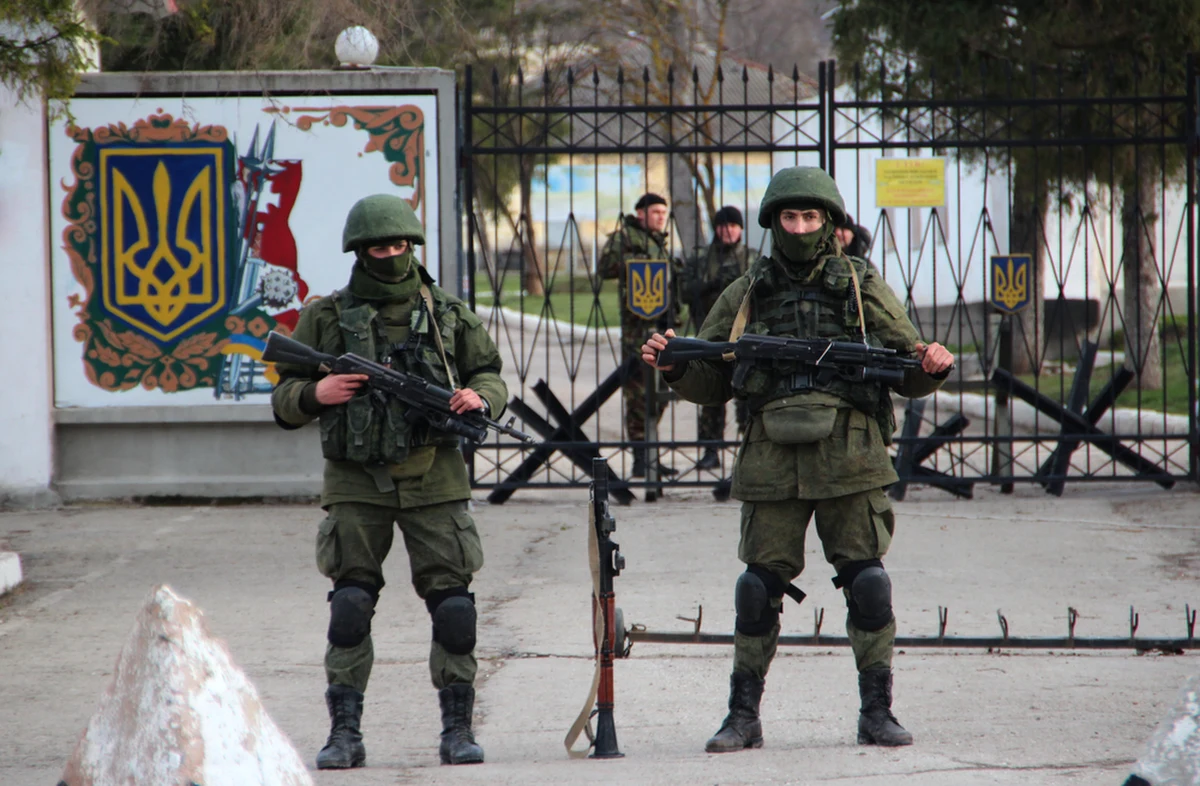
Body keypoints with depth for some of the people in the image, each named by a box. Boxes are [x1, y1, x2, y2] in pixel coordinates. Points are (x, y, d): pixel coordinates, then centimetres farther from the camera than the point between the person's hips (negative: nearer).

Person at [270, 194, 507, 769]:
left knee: (453, 603, -4)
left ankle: (457, 727, 8)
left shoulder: (450, 315, 8)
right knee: (350, 603, -6)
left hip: (433, 480, 1)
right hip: (356, 483, -1)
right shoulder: (326, 317, 5)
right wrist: (316, 393, -13)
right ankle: (344, 732, 1)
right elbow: (284, 399, 8)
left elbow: (490, 375, 15)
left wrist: (480, 399, -8)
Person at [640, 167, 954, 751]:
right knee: (760, 585, 1)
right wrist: (674, 366, -4)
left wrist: (930, 365, -13)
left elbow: (906, 369, 9)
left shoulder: (863, 287, 8)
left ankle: (877, 713, 6)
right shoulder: (746, 296, 11)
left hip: (849, 460, -1)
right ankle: (743, 714, 10)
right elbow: (711, 383, 15)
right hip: (773, 461, 1)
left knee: (867, 582, -3)